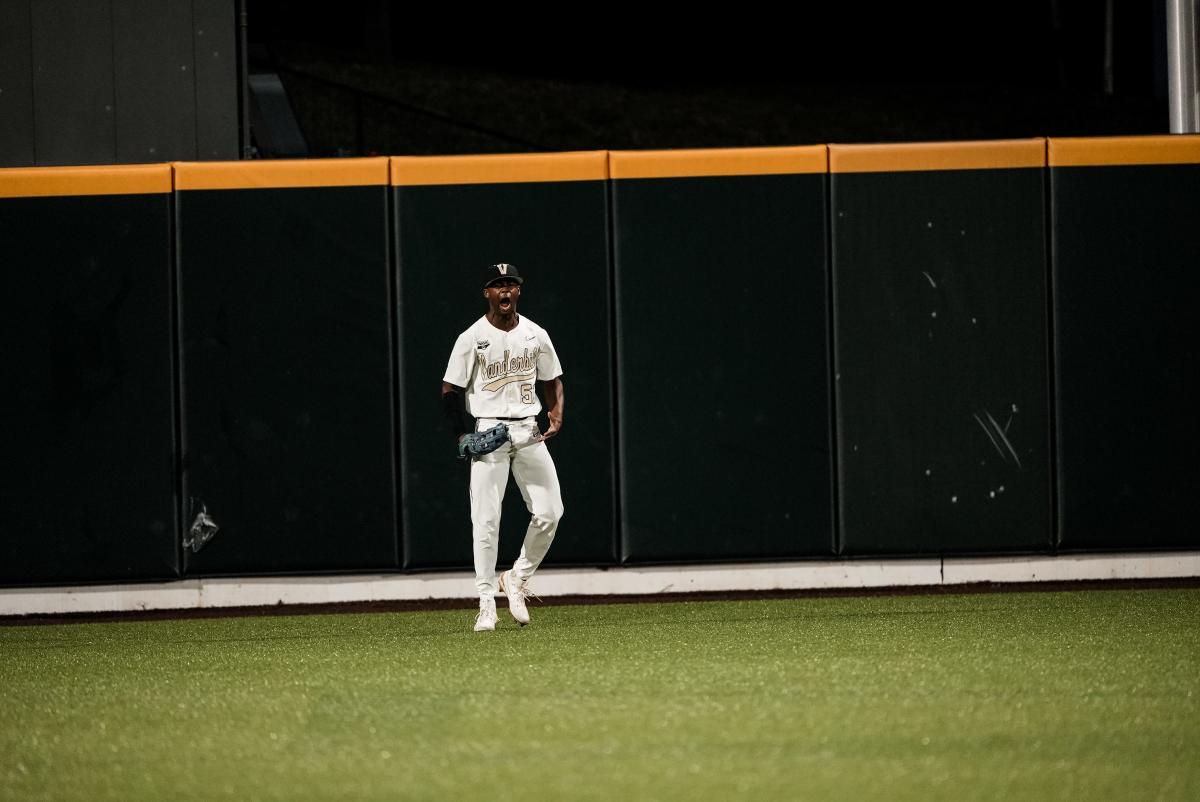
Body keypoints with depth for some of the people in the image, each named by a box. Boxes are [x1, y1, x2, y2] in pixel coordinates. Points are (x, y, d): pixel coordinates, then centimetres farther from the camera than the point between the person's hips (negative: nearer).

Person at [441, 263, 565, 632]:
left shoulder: (536, 335, 8)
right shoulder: (472, 338, -4)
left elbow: (553, 381, 17)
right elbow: (450, 391, -1)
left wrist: (556, 416, 0)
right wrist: (464, 434, -12)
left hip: (528, 431, 4)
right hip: (487, 431, -4)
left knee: (549, 512, -3)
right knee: (486, 519, -7)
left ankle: (517, 578, 18)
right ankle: (486, 605, -5)